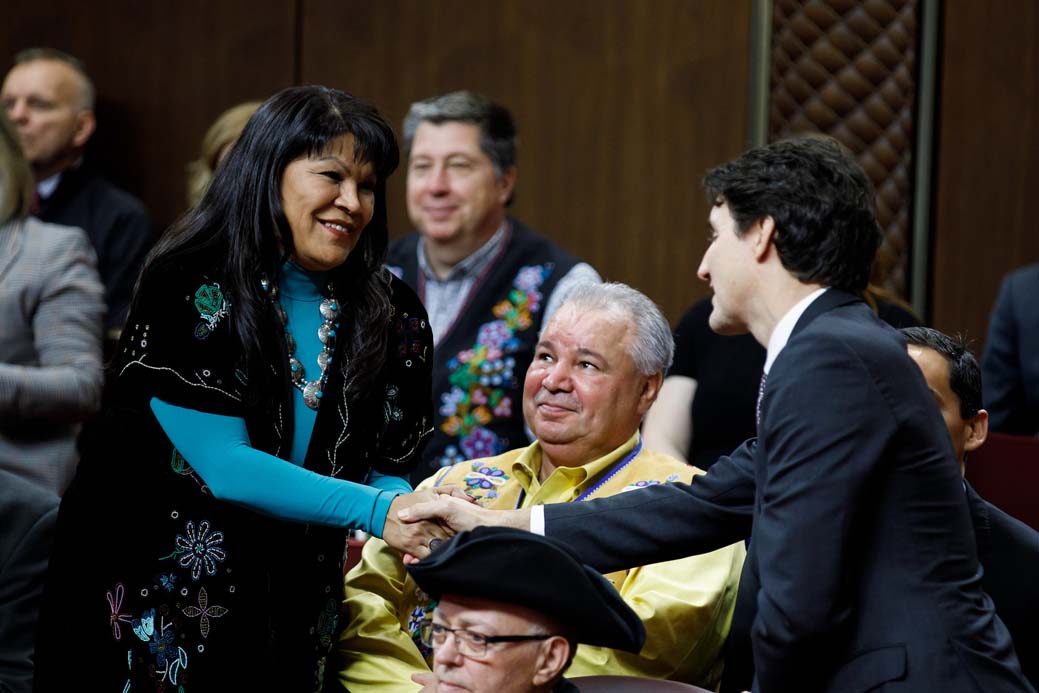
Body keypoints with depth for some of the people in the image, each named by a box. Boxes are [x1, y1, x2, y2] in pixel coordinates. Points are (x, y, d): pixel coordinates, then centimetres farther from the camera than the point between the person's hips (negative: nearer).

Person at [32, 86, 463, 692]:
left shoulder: (396, 318, 0)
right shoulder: (189, 290, -14)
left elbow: (389, 470, 1)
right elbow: (225, 465, -21)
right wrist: (376, 511, -29)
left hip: (291, 613, 4)